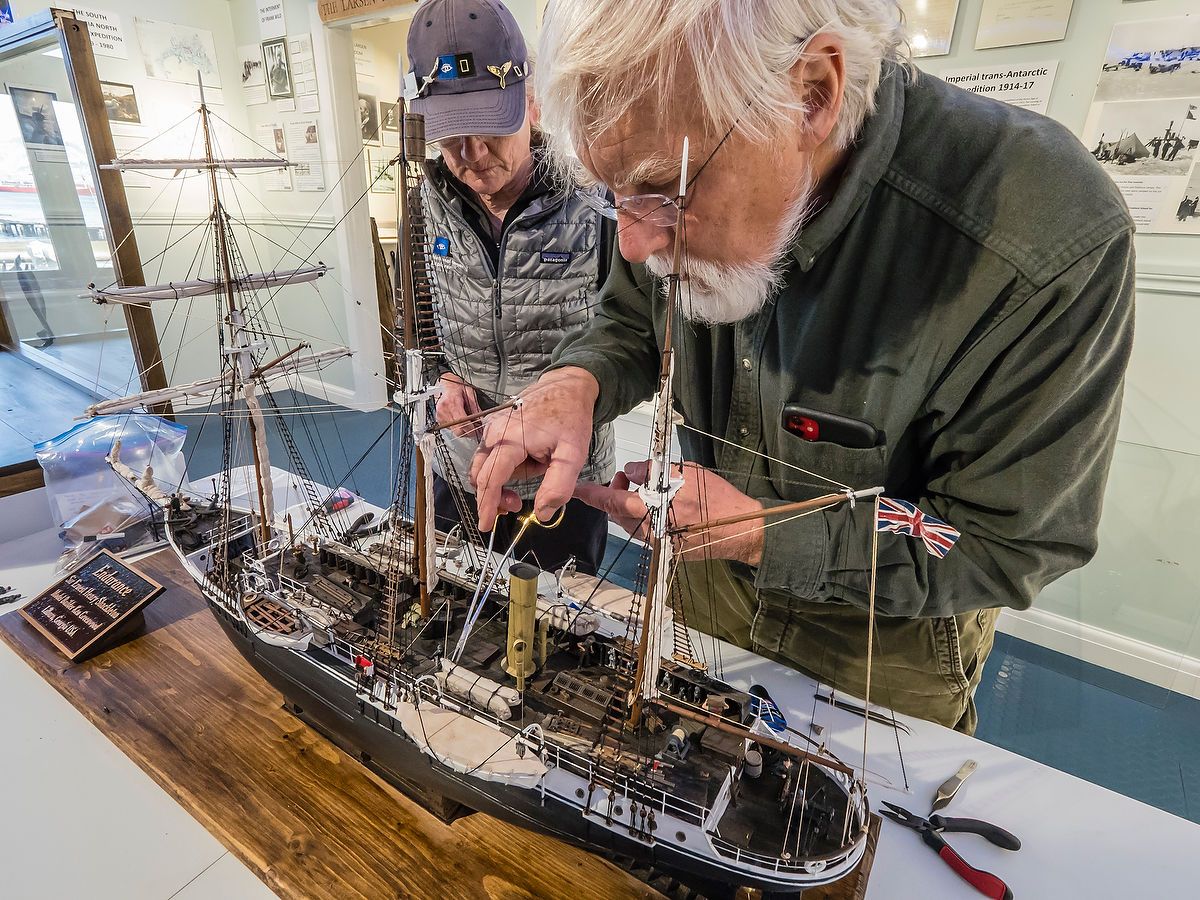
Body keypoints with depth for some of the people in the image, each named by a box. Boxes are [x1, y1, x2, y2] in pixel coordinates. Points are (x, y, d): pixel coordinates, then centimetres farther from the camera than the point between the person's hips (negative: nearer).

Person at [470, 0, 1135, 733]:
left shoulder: (1051, 246, -34)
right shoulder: (682, 167, -19)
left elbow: (1007, 542, -24)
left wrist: (761, 534, -32)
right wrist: (579, 382, -26)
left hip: (884, 638, -3)